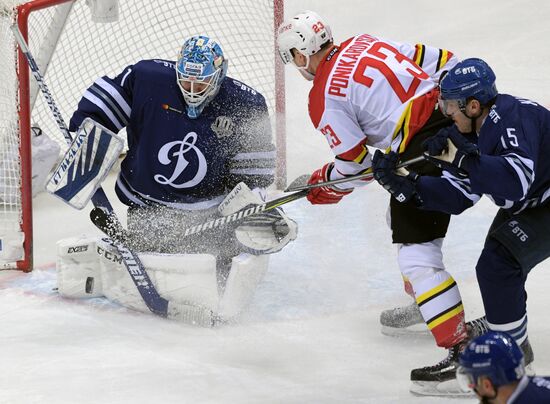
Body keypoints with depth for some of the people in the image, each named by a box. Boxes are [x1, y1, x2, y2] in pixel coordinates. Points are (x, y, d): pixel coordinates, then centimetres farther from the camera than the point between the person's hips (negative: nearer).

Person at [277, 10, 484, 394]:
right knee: (405, 216, 28)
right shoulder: (366, 43, 17)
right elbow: (442, 61, 15)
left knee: (417, 247, -7)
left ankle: (461, 347, -13)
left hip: (426, 150, -9)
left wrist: (318, 186, 16)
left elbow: (354, 165, -2)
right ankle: (421, 305, 42)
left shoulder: (324, 99, -3)